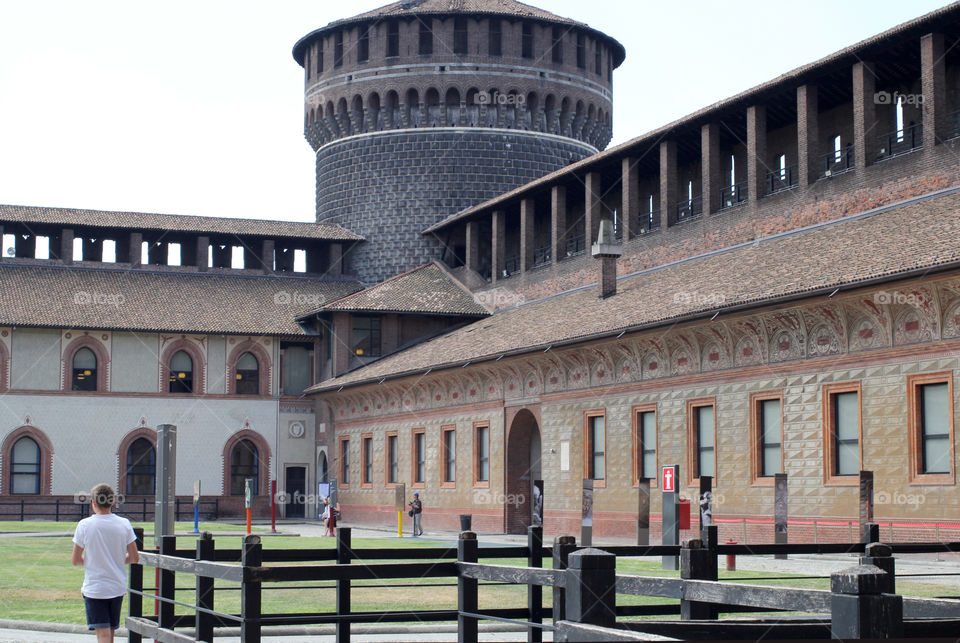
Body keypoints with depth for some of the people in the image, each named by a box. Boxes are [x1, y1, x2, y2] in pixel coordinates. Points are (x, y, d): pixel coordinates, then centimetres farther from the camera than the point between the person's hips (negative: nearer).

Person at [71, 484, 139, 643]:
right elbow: (135, 558, 0)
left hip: (94, 588, -3)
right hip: (117, 588, 3)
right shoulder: (124, 524, -3)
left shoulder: (84, 525, -9)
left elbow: (76, 560, -4)